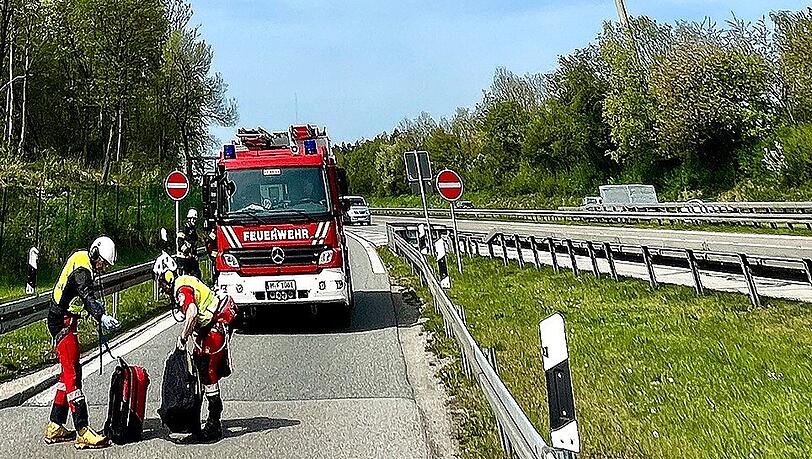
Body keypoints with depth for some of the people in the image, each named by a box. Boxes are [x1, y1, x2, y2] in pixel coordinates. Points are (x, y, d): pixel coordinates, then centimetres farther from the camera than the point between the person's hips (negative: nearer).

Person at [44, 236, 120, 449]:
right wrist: (101, 317, -54)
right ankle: (82, 432, -17)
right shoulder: (81, 269, -21)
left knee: (68, 373, 15)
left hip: (67, 322, 11)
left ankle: (55, 427, 22)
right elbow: (86, 296, -39)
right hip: (62, 322, -11)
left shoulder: (81, 258, 10)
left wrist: (94, 302, 16)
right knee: (73, 374, -14)